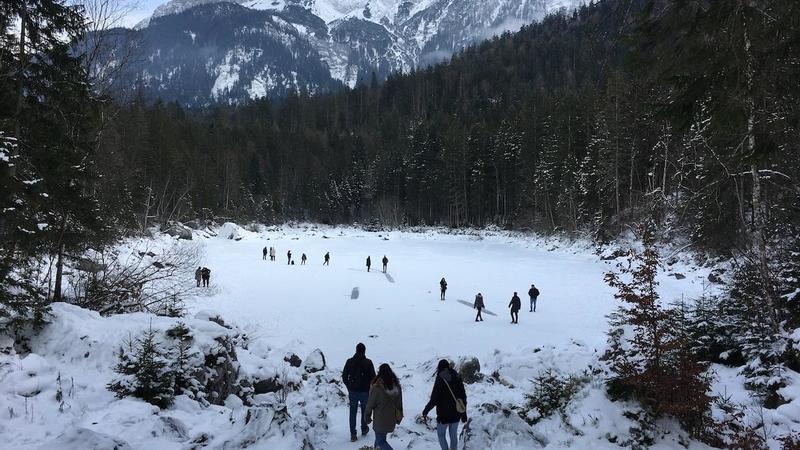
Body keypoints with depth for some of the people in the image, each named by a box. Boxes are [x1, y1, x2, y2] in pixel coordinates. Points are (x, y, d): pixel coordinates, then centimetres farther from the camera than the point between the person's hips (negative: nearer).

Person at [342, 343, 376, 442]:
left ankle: (353, 434, 9)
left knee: (353, 413, 10)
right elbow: (373, 377, -9)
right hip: (365, 392, -1)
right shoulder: (368, 362, -11)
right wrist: (370, 388, 7)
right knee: (365, 411, 20)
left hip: (352, 392, 1)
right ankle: (364, 429, 34)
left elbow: (344, 377, -1)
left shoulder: (349, 362, -5)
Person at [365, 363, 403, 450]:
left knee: (381, 441, 6)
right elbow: (399, 404, 5)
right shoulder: (397, 386, -5)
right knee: (382, 436, 25)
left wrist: (367, 415, 6)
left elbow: (370, 403, -11)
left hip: (380, 420, -6)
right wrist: (399, 417, 18)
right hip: (392, 420, 6)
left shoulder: (376, 388, -22)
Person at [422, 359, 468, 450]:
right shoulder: (457, 378, -1)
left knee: (441, 434, 13)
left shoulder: (440, 380, -17)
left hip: (444, 415, -5)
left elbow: (434, 400, -17)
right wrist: (464, 413, 15)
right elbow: (463, 396, 5)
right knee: (453, 434, 18)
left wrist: (425, 411, -5)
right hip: (456, 414, 5)